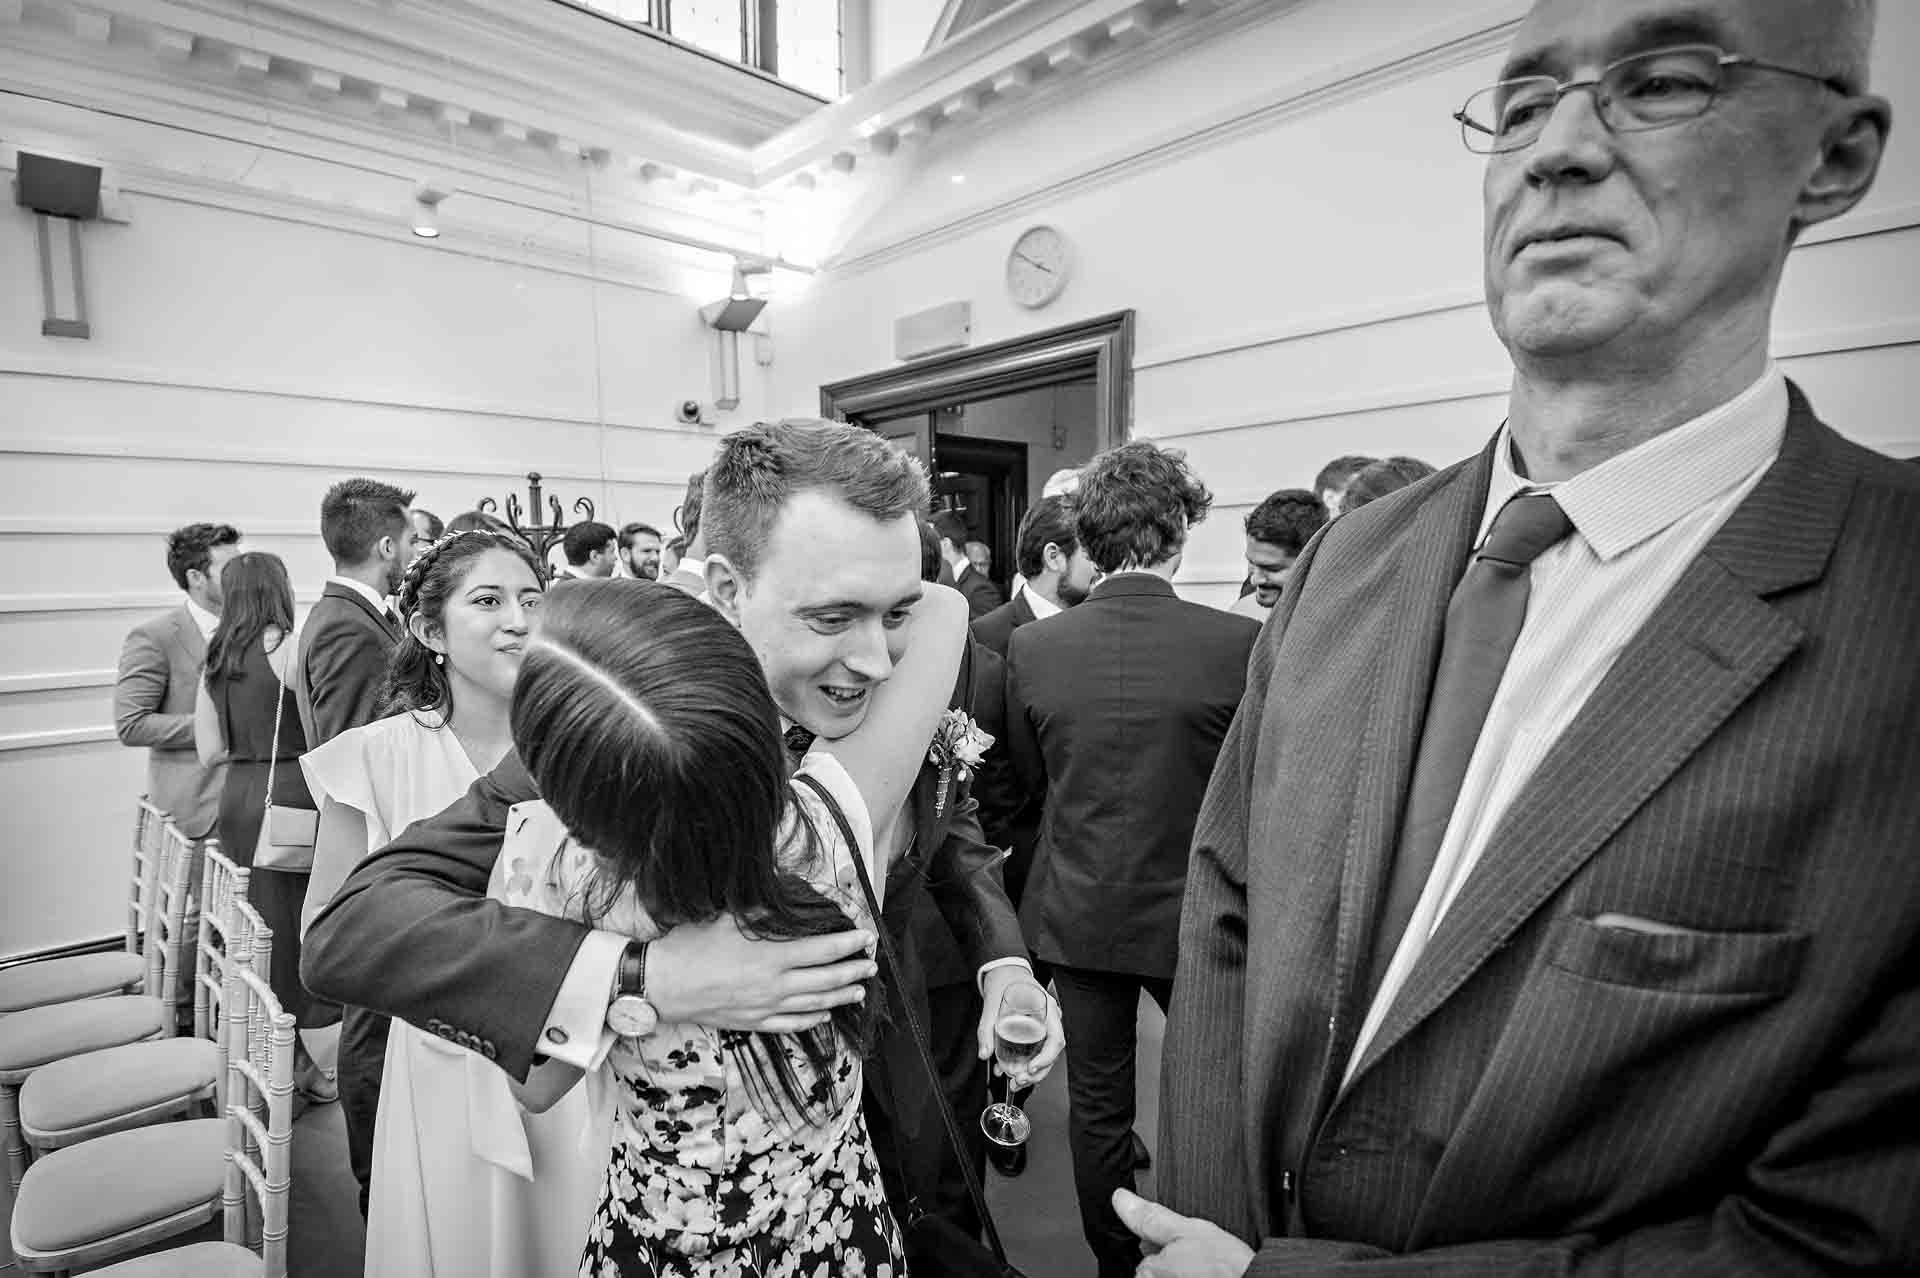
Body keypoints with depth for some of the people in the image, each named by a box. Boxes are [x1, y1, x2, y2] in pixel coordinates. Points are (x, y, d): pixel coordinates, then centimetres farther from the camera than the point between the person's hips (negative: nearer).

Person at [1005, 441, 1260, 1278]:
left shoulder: (1032, 646, -15)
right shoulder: (1237, 643, -21)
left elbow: (1031, 778, 0)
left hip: (1077, 914, 2)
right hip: (1192, 910, -1)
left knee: (1096, 1106, 20)